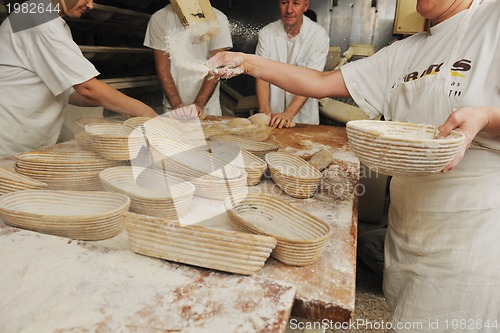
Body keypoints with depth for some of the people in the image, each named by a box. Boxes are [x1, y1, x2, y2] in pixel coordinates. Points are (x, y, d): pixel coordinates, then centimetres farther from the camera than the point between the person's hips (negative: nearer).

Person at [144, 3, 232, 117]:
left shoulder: (218, 19, -9)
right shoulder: (158, 19, -5)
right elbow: (162, 68, -5)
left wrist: (199, 103, -18)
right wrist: (176, 104, -13)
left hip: (208, 104, -1)